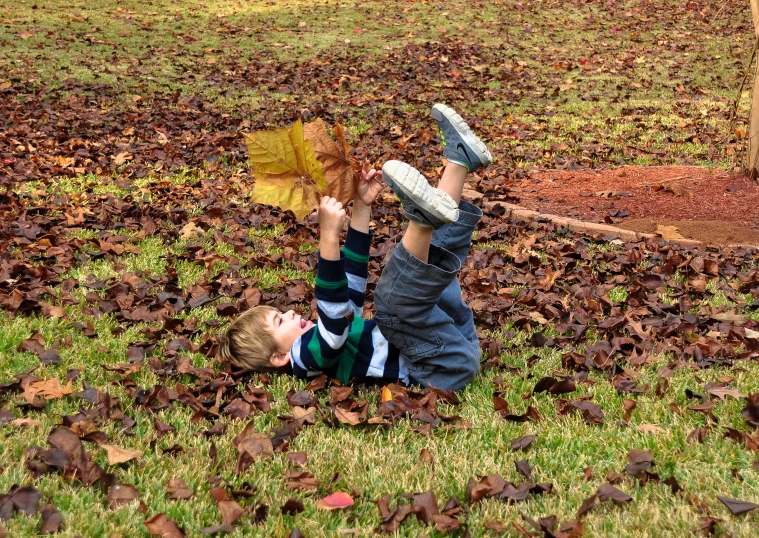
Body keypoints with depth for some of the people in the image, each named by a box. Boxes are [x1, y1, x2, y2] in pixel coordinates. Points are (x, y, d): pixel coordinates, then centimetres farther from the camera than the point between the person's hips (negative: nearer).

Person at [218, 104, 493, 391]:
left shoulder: (320, 334, 15)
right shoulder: (308, 356, -12)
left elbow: (350, 280, 19)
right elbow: (333, 306, -32)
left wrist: (362, 207, 12)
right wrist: (329, 235, -39)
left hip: (456, 344, 9)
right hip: (450, 365, -9)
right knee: (395, 297, -34)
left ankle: (460, 162, 1)